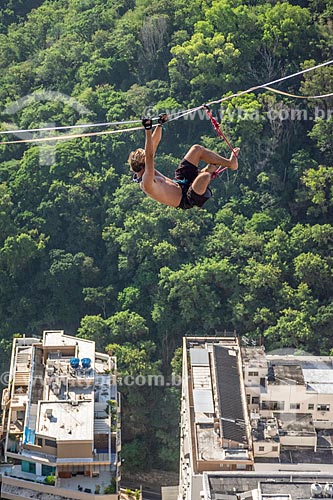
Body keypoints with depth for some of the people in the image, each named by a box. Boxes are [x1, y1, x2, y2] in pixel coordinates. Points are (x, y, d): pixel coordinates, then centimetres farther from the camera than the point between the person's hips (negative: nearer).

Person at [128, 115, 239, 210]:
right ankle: (209, 170, -2)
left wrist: (160, 124, -3)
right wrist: (148, 130, -51)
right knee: (204, 176, -40)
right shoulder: (146, 183, -32)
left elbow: (154, 144, 1)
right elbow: (149, 157, -46)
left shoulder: (140, 169, -5)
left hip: (179, 183, 10)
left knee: (197, 149, 8)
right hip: (186, 199, -10)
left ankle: (230, 163, 14)